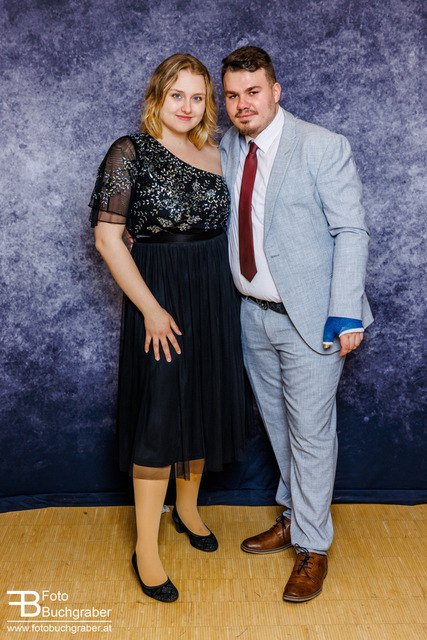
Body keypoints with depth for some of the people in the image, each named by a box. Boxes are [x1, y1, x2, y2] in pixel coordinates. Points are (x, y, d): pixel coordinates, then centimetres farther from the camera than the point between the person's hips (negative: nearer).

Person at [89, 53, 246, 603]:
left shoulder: (213, 155, 9)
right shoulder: (130, 152, -7)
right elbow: (107, 236, -12)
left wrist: (229, 293, 5)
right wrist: (150, 308, -16)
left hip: (215, 294, 6)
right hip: (159, 296, -6)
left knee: (205, 405, 14)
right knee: (159, 414, -2)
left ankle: (187, 507, 36)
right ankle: (146, 549, 12)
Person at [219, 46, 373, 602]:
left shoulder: (323, 148, -12)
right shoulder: (225, 149, 6)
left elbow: (351, 233, -12)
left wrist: (344, 316, -18)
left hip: (309, 317, -6)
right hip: (253, 313, 6)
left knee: (311, 432, 4)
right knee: (277, 424, 19)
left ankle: (313, 547, 24)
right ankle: (293, 517, 41)